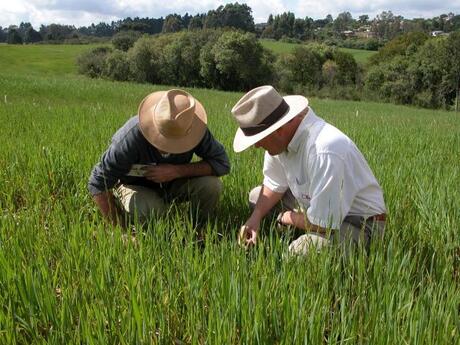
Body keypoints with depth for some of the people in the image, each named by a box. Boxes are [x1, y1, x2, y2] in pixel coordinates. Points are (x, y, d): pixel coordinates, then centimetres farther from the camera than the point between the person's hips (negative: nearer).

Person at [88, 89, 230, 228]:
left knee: (211, 185, -26)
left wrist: (177, 171, -32)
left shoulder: (196, 131, -26)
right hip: (136, 186, -3)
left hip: (173, 183, 3)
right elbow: (98, 183, -27)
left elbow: (222, 163, -22)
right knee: (149, 210, -37)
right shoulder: (131, 137, -34)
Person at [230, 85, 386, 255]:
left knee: (299, 251, -33)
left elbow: (323, 225, -28)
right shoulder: (283, 136, -10)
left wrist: (289, 218, -10)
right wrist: (255, 217, -10)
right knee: (256, 197, 10)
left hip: (359, 222, -8)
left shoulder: (323, 150, -35)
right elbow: (274, 185, 6)